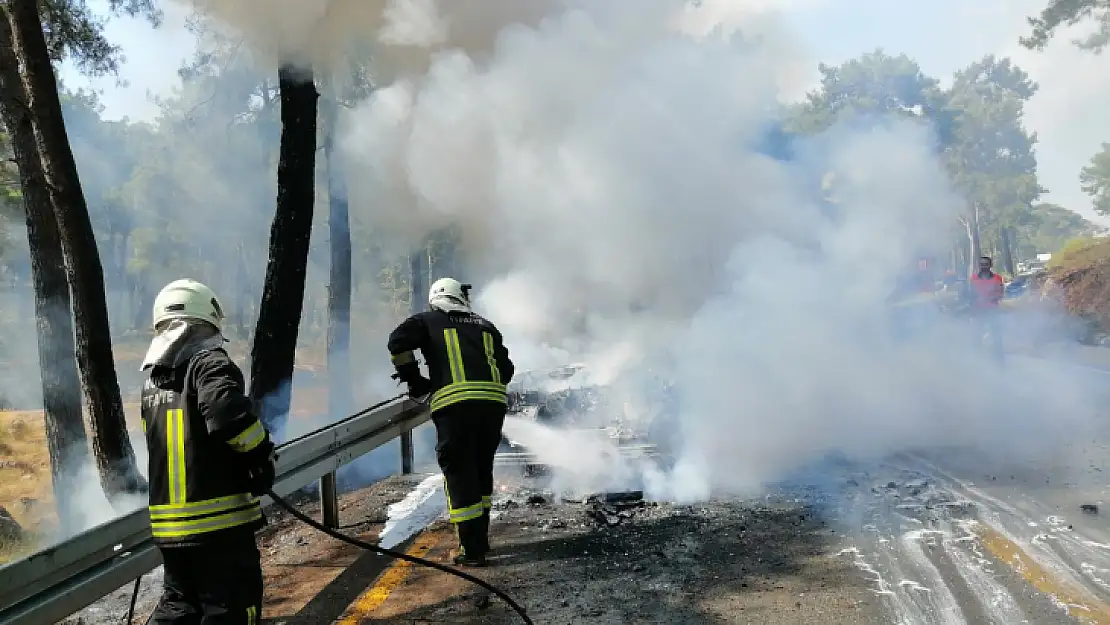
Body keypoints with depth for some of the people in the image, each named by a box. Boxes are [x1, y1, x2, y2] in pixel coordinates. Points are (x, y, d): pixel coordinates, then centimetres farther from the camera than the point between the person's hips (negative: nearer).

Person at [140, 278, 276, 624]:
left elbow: (173, 445, 16)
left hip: (169, 524, 8)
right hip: (220, 519, -7)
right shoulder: (209, 363, -12)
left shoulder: (153, 380, 13)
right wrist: (262, 456, -13)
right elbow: (229, 415, -29)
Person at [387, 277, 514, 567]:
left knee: (459, 475, 3)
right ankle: (479, 537, 27)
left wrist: (414, 379, 10)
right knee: (482, 470, 19)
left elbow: (398, 342, 0)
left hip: (454, 403, -4)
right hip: (494, 401, 4)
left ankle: (472, 549, 4)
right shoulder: (485, 326, 26)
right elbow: (506, 369, 21)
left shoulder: (429, 321, 16)